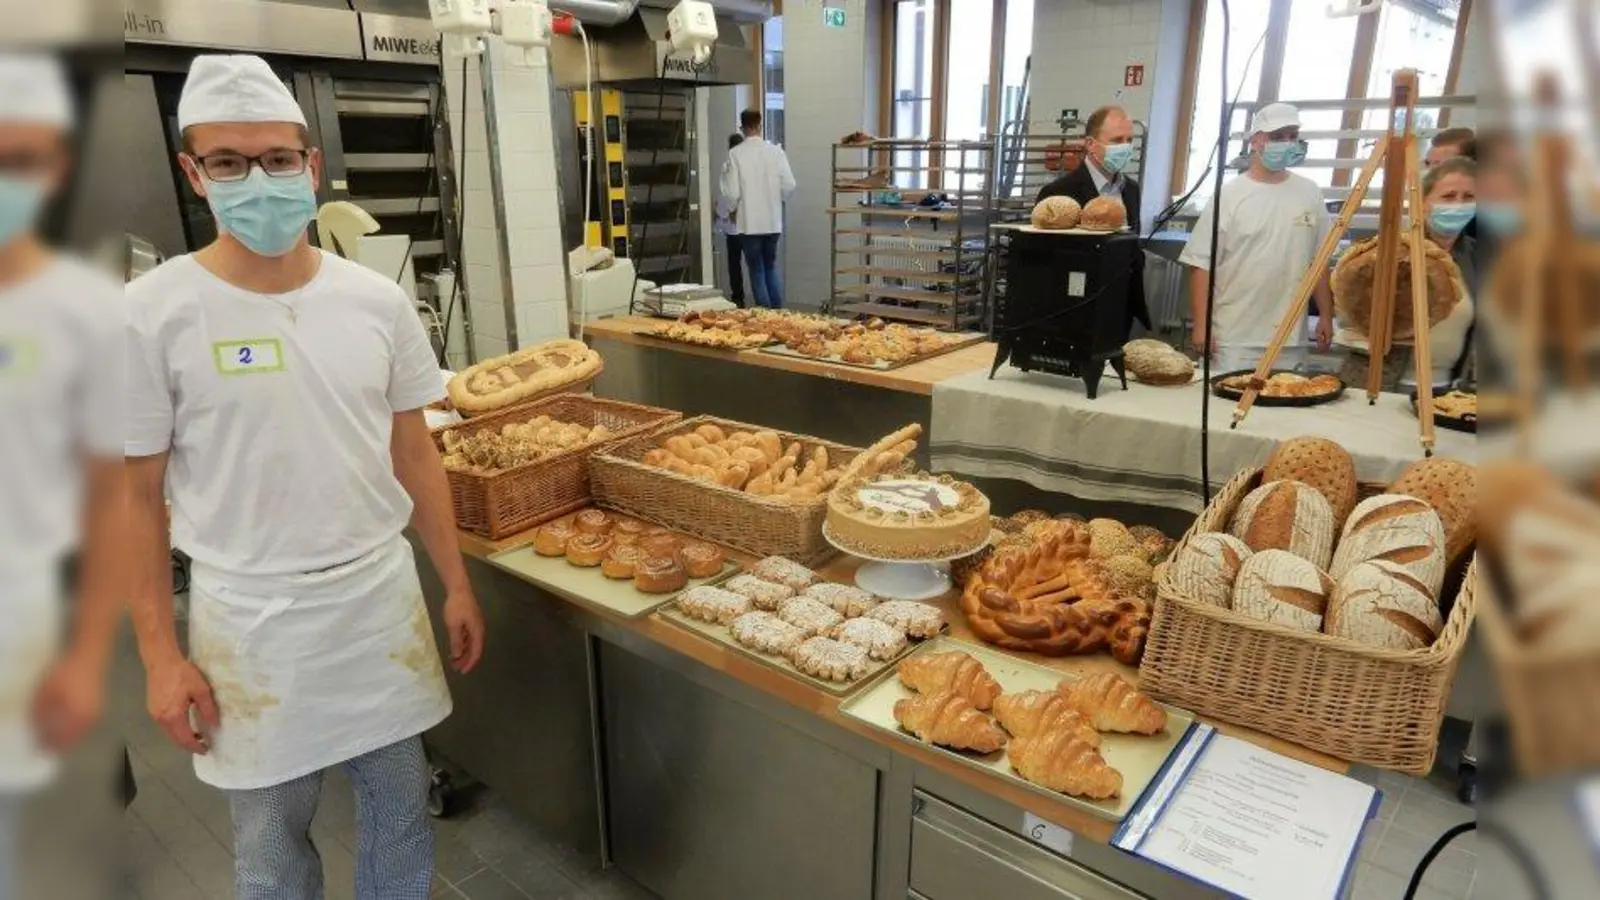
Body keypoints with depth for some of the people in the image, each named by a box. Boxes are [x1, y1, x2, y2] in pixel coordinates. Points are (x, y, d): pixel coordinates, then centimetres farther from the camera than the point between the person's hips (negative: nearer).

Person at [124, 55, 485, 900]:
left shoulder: (377, 300, -2)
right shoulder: (152, 314, -11)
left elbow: (414, 453, 4)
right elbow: (139, 497, -5)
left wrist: (456, 585, 5)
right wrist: (160, 656, -6)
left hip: (383, 600, 3)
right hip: (250, 620, -2)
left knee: (401, 804, 18)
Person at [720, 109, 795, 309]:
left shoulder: (736, 154, -10)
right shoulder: (776, 151, -5)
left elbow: (732, 191, -10)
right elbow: (789, 185, -5)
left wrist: (734, 210, 9)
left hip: (749, 222, -2)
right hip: (773, 220, 2)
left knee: (757, 270, 8)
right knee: (771, 266, 17)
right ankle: (778, 311, 13)